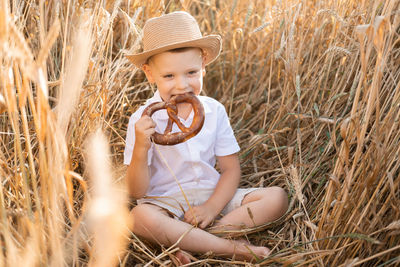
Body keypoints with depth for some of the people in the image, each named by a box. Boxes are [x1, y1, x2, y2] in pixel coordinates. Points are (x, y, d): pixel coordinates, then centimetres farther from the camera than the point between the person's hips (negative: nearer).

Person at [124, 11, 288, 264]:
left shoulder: (214, 111, 0)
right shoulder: (144, 120, -10)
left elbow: (231, 169, 3)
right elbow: (137, 191, -11)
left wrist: (212, 207, -15)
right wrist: (141, 148, -29)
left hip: (214, 195, 4)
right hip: (166, 202, -3)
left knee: (277, 197, -14)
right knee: (140, 217, -37)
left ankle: (188, 242, -20)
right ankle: (232, 247, -21)